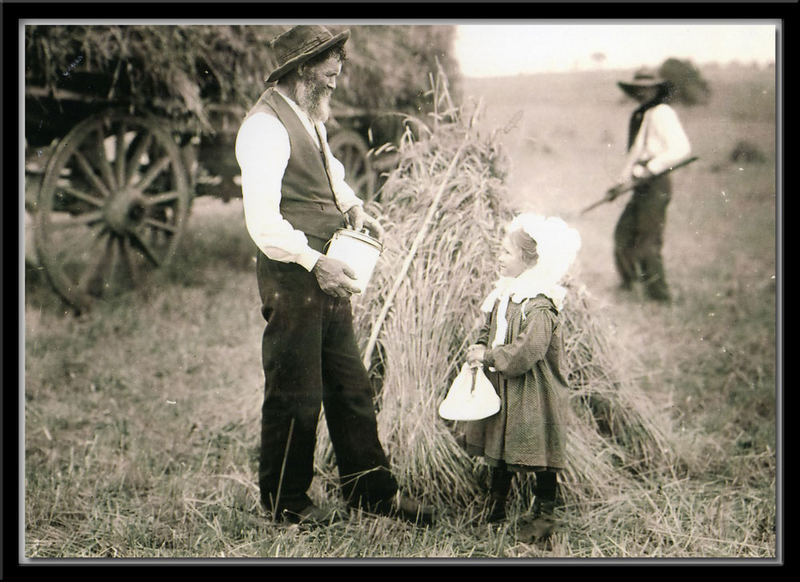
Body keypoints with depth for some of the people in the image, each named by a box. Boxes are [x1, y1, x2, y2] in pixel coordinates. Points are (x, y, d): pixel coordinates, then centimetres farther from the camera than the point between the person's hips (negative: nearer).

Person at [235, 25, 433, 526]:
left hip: (327, 276, 9)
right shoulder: (266, 125, -17)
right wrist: (315, 262, -27)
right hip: (291, 277, -9)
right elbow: (262, 221, -22)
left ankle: (372, 489, 24)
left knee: (351, 386, 14)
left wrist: (353, 206, 10)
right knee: (295, 394, 1)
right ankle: (285, 501, 18)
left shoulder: (312, 117, 14)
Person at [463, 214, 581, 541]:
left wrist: (489, 358, -21)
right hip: (499, 391, 9)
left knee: (538, 455, 1)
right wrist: (479, 348, -1)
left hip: (531, 397, -9)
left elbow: (526, 351, -28)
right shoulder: (503, 296, 8)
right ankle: (495, 507, 31)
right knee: (498, 451, 17)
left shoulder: (539, 306, -21)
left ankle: (544, 513, 15)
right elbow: (488, 330, 19)